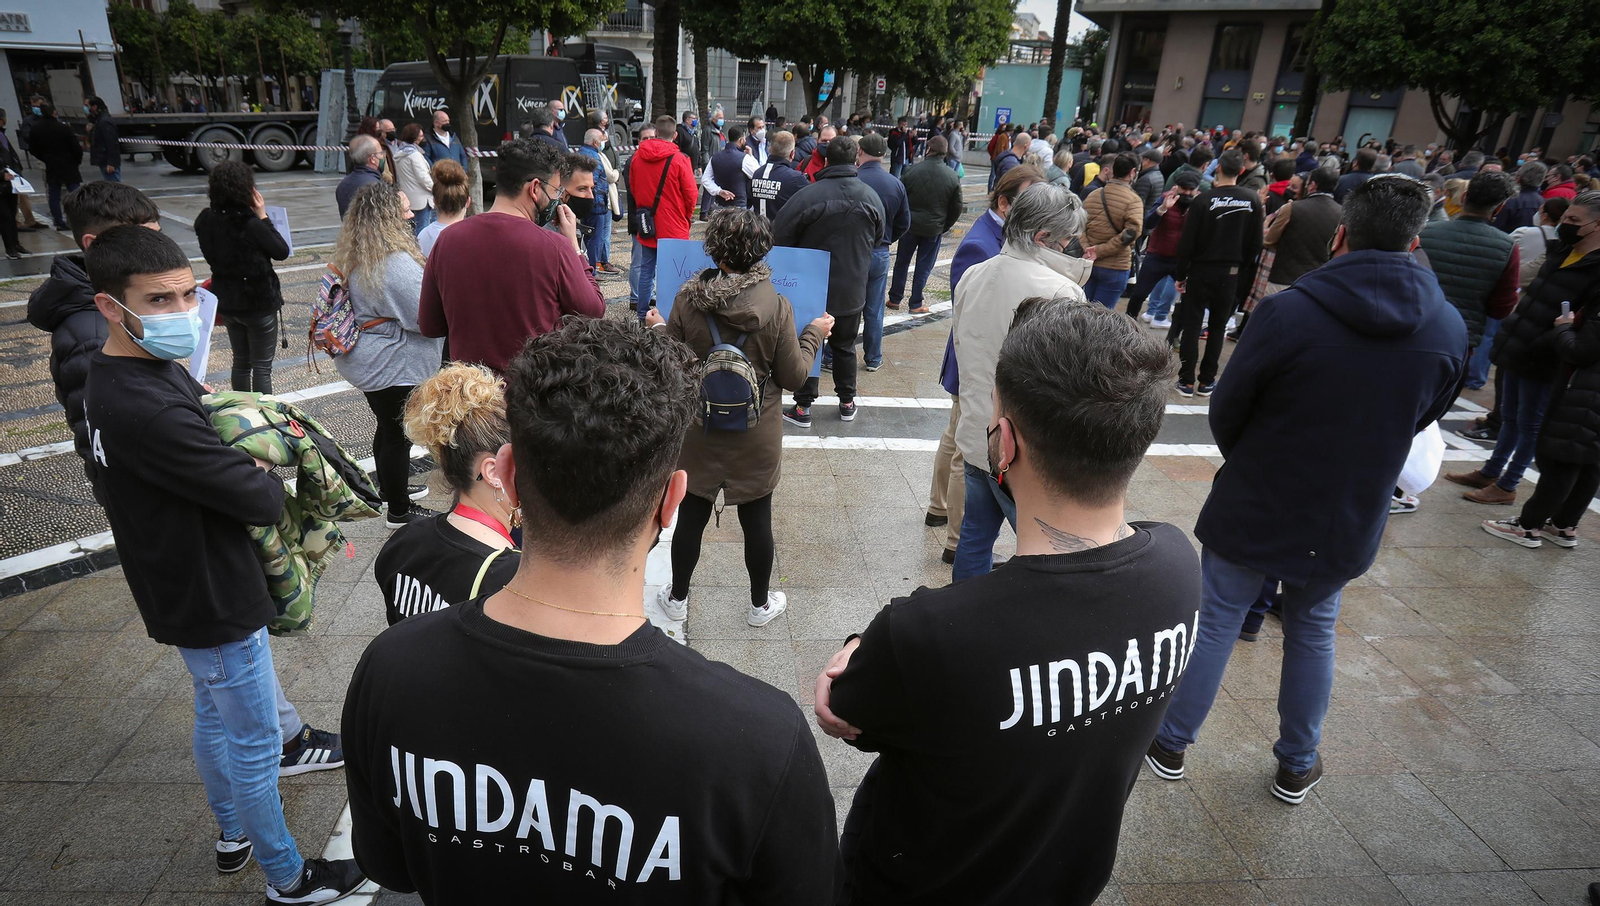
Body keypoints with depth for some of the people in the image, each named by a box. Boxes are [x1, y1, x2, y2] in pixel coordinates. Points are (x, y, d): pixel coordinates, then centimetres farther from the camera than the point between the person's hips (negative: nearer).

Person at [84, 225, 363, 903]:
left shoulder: (116, 371, 0)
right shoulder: (146, 409, -33)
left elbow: (200, 457, 10)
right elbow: (264, 502, -28)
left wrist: (244, 474, -9)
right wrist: (267, 482, -6)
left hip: (187, 587, 10)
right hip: (212, 601, -10)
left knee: (216, 715, 27)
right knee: (254, 744, 8)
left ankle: (234, 835, 49)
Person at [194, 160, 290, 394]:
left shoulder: (206, 220, -2)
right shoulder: (251, 224, -24)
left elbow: (212, 256, 9)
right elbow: (282, 251, -12)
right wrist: (263, 217, -10)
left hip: (226, 301, 7)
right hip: (258, 302, -7)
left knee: (240, 361, 21)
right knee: (262, 367, 3)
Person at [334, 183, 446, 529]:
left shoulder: (352, 257, 5)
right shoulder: (397, 264, -26)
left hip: (365, 361, 10)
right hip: (394, 367, -10)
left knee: (387, 427, 24)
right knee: (398, 435, 3)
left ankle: (389, 488, 42)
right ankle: (398, 511, 16)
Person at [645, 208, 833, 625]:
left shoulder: (687, 299, -12)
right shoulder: (776, 307, -15)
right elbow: (793, 376, -9)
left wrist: (659, 329, 15)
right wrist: (814, 335, 7)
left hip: (700, 431, 1)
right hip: (756, 438, -1)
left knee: (691, 516, 16)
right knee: (756, 520, 15)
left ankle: (677, 598, 35)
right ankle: (761, 603, 33)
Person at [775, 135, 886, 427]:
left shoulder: (808, 195, -17)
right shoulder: (872, 197, -5)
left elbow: (779, 236, -12)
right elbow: (878, 238, 10)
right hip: (851, 290, 3)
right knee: (845, 347, 18)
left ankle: (803, 407, 12)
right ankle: (847, 403, 27)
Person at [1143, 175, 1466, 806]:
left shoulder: (1286, 312, -22)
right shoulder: (1449, 331, -8)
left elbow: (1225, 416, -12)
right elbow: (1419, 423, 6)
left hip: (1251, 513, -3)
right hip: (1346, 524, 4)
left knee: (1214, 624, 13)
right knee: (1312, 636, 22)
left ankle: (1171, 744, 28)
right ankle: (1297, 767, 37)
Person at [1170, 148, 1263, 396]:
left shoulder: (1204, 200, -12)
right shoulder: (1253, 201, -3)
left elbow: (1187, 242, -12)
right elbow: (1255, 243, 2)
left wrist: (1180, 274, -4)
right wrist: (1244, 269, 14)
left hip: (1202, 271, -3)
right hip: (1231, 274, 3)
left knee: (1191, 325, 4)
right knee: (1218, 327, 12)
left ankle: (1186, 381, 3)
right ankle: (1207, 381, 15)